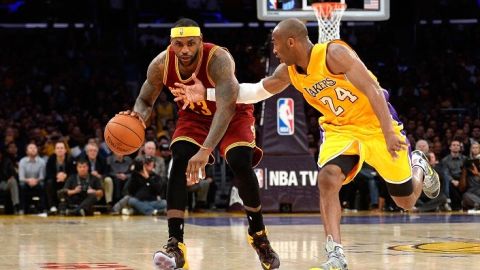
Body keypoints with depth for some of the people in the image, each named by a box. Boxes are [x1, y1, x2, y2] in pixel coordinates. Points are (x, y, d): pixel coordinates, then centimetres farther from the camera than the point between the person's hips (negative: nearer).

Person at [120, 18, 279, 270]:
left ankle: (258, 235, 3)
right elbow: (145, 100, -7)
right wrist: (138, 115, -33)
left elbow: (226, 107, -47)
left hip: (234, 114, -3)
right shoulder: (160, 65, -24)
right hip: (194, 115, 3)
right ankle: (175, 245, -25)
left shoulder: (218, 59, -38)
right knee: (180, 162, -21)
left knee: (241, 163, -23)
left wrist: (205, 150, -58)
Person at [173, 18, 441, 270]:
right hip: (340, 129, 5)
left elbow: (373, 90, -30)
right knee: (327, 179, -25)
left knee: (407, 200, 4)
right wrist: (207, 93, 2)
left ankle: (419, 166, 40)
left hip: (376, 123, -5)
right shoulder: (288, 71, -5)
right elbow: (257, 91, 10)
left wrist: (388, 133, -39)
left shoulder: (334, 53, -26)